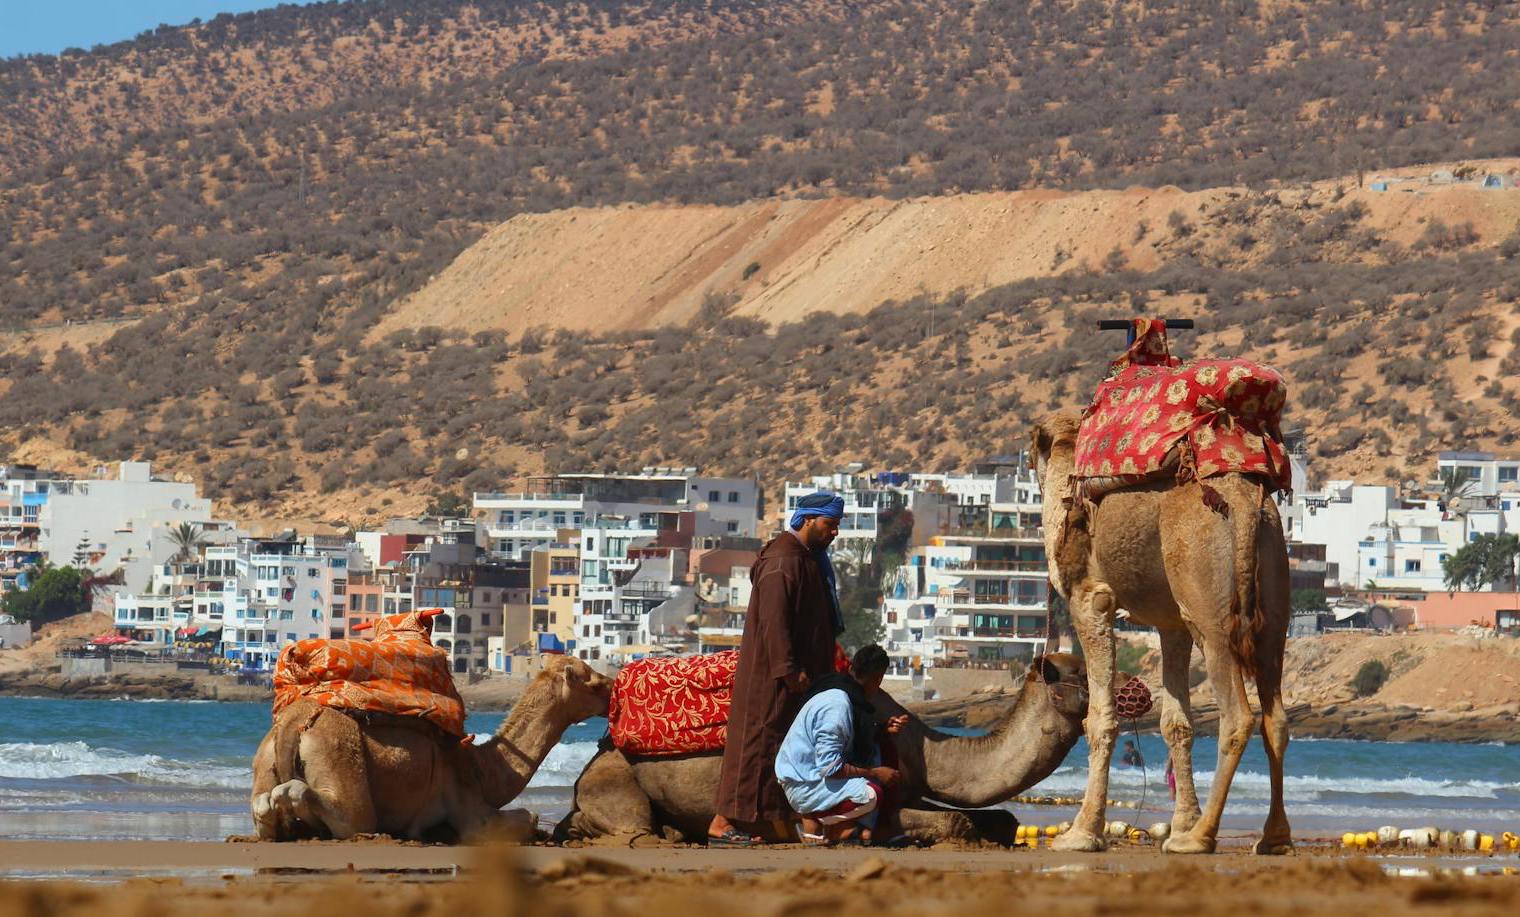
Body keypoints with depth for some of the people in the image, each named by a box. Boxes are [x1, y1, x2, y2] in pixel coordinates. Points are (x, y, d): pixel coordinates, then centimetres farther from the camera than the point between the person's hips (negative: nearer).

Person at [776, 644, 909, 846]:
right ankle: (814, 822, -8)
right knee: (873, 795, -26)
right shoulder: (836, 706, -23)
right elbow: (829, 767, -26)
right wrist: (874, 773, -19)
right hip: (804, 787, -10)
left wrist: (885, 730, 6)